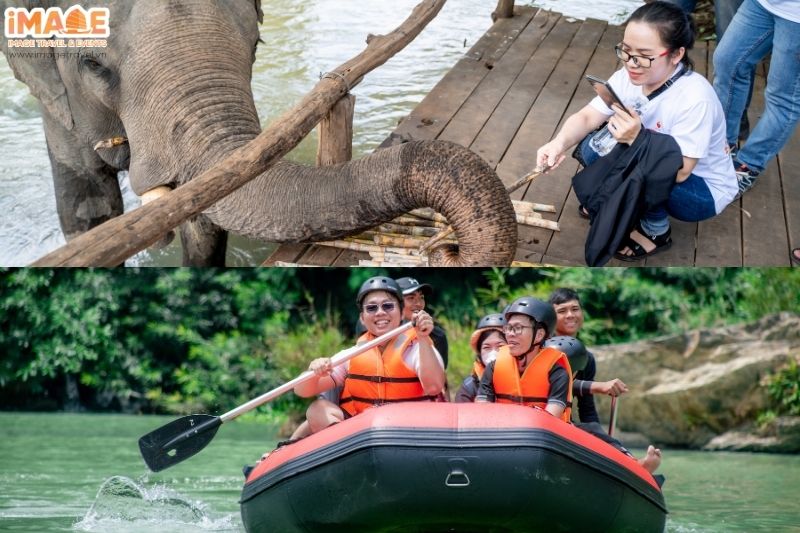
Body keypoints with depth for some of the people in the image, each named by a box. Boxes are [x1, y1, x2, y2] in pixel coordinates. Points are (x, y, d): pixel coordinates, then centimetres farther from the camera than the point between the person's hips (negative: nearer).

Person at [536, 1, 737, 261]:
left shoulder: (694, 97, -33)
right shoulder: (629, 76, -14)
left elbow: (680, 171, -33)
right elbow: (586, 117, -17)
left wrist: (636, 139, -46)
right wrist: (559, 143, -38)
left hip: (703, 191, -6)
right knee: (593, 146, -14)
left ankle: (657, 232, -5)